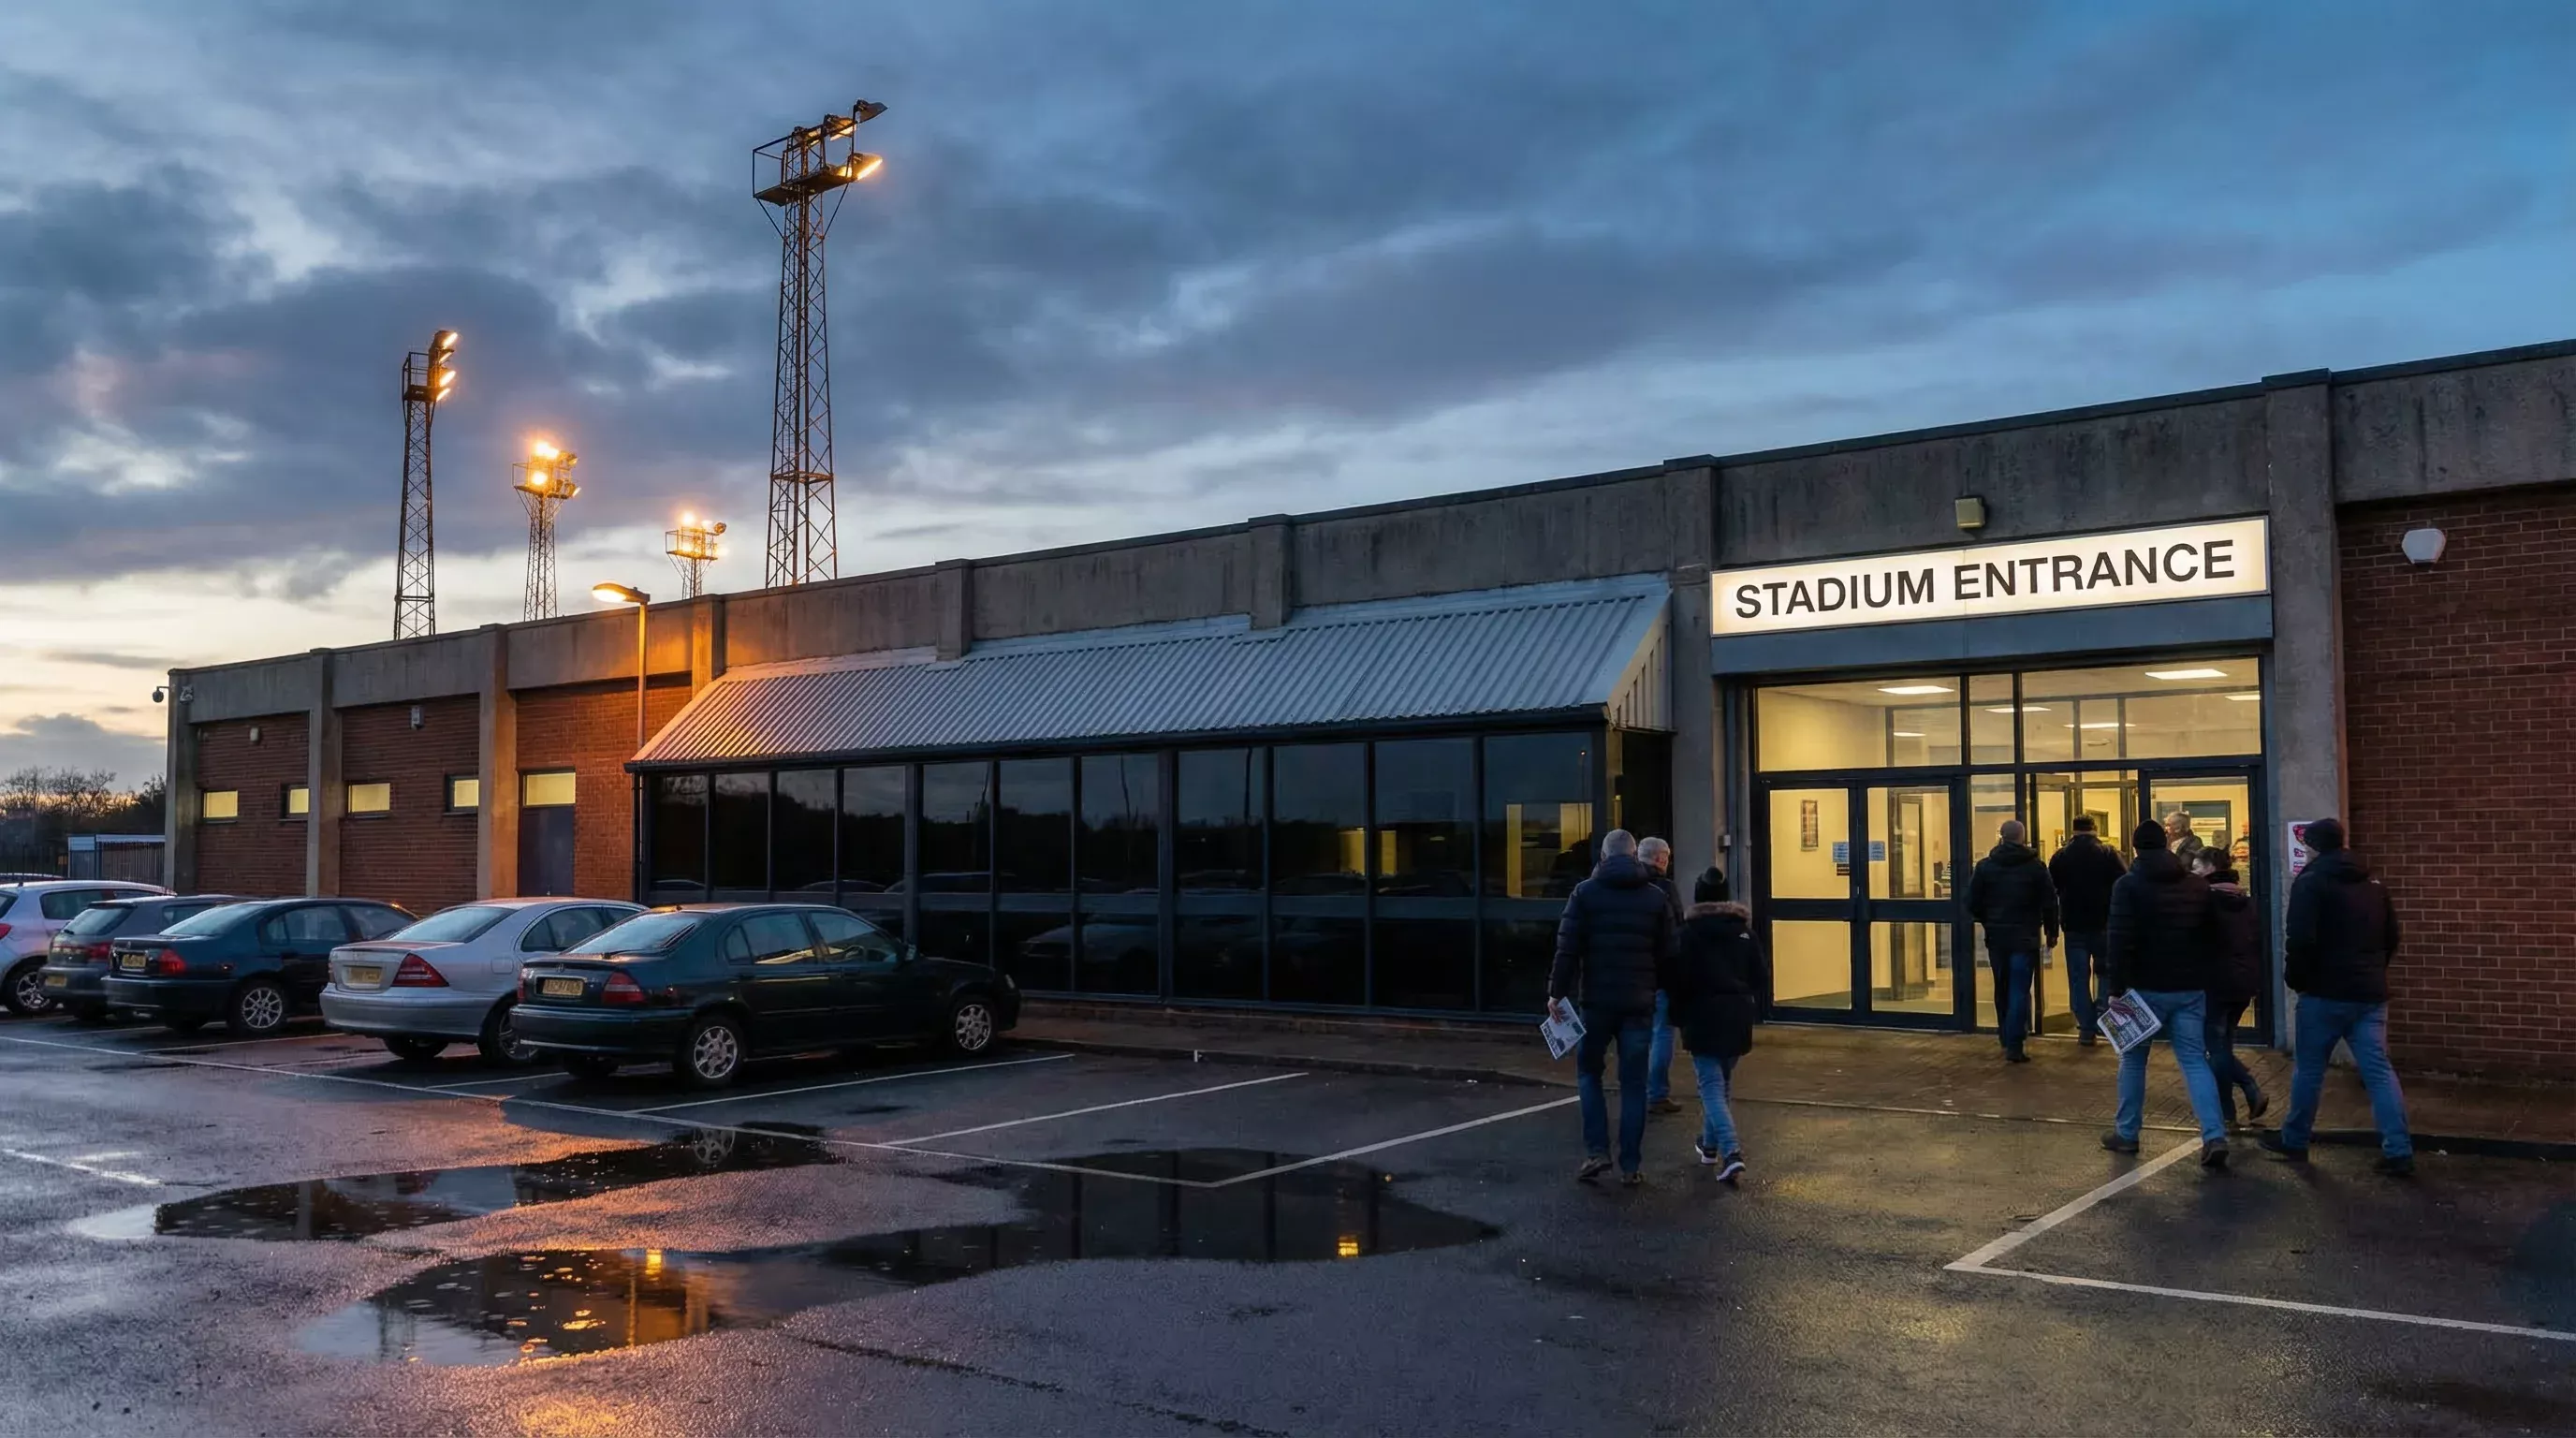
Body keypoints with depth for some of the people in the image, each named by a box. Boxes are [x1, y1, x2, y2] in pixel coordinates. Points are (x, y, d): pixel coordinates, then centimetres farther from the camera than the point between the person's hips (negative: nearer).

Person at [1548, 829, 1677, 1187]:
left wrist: (1557, 992, -4)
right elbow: (1667, 954, 4)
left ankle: (1597, 1151, 2)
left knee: (1588, 1072, 15)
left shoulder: (1585, 892, -1)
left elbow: (1567, 948, -7)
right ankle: (1630, 1166, 7)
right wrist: (1654, 990, 15)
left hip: (1596, 1000, -1)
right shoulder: (1655, 896, 5)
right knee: (1633, 1084, 7)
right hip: (1639, 1004, 1)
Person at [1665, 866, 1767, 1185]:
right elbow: (1761, 975, 7)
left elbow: (1680, 979, -8)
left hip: (1704, 1017, -5)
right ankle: (1711, 1144, 33)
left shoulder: (1689, 933, -8)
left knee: (1712, 1086, -6)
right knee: (1723, 1083, 21)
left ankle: (1731, 1152, -23)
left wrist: (1679, 1017, 1)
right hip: (1738, 1015, 5)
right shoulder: (1744, 931, 5)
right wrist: (1758, 1011, 14)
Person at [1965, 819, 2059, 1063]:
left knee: (2002, 989, 15)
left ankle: (2006, 1040, 24)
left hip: (1996, 937, 2)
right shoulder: (2035, 867, -5)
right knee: (2019, 990, -3)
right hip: (2025, 938, -2)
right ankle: (2013, 1047, -10)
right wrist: (2051, 932, 10)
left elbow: (1973, 903, 0)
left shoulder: (1985, 866, -1)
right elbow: (2049, 903, -3)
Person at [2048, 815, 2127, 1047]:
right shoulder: (2108, 853, -5)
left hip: (2073, 925, 1)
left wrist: (2055, 921, 16)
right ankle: (2102, 1016, 2)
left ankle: (2086, 1028, 2)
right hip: (2104, 923, -1)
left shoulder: (2059, 856, 1)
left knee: (2078, 977, 5)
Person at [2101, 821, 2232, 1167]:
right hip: (2191, 988, 4)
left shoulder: (2129, 885, -8)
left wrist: (2117, 987, -14)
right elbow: (2212, 934, 13)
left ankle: (2126, 1133, 17)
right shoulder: (2198, 885, 8)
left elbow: (2119, 940, -16)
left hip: (2147, 987, -3)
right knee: (2194, 1060, 3)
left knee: (2133, 1059, 11)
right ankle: (2215, 1136, -11)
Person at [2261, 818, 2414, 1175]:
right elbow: (2391, 937, 19)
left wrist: (2295, 979, -4)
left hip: (2326, 992, -6)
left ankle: (2293, 1140, 19)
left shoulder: (2310, 881, -9)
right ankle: (2399, 1151, -3)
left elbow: (2302, 940, -18)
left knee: (2308, 1069, 7)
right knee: (2379, 1071, 2)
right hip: (2371, 993, 6)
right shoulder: (2372, 883, 13)